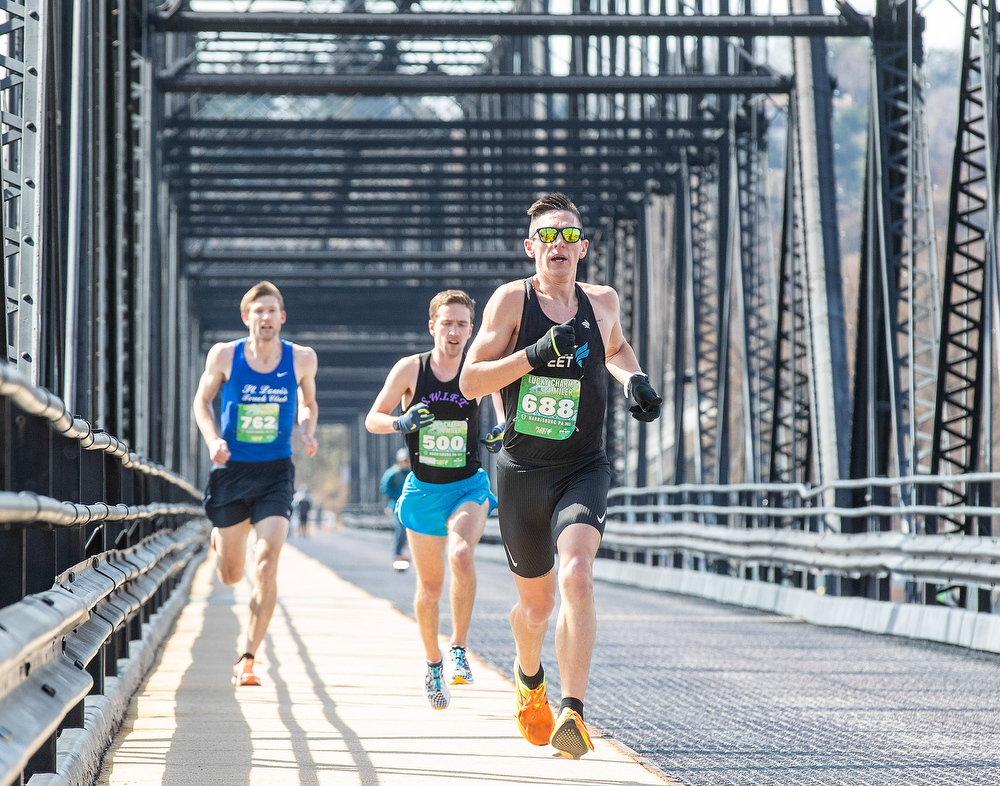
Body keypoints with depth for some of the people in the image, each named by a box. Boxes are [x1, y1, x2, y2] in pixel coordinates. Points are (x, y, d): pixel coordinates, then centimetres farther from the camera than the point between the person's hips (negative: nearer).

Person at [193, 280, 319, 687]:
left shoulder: (302, 359, -2)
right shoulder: (224, 355, -5)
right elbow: (202, 400, 8)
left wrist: (307, 433, -4)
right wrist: (213, 439, -9)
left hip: (275, 473, 0)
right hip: (231, 470, 0)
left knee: (266, 562, -18)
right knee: (230, 575, 10)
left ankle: (247, 659, -11)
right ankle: (221, 538, 50)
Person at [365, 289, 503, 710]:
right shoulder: (410, 368, -5)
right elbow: (373, 419, 2)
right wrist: (399, 423, -20)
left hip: (468, 486, -1)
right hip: (423, 490, 2)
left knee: (461, 554, -31)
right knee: (429, 588, 8)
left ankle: (458, 649, -16)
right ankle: (433, 663, 32)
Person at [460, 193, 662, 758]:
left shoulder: (602, 302, 5)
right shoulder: (512, 299, -5)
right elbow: (471, 381, -10)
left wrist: (634, 379, 8)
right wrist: (537, 353, -22)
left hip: (584, 470, 0)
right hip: (522, 472, 0)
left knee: (576, 574, -27)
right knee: (536, 601, 13)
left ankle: (573, 713, -32)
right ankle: (530, 681, 48)